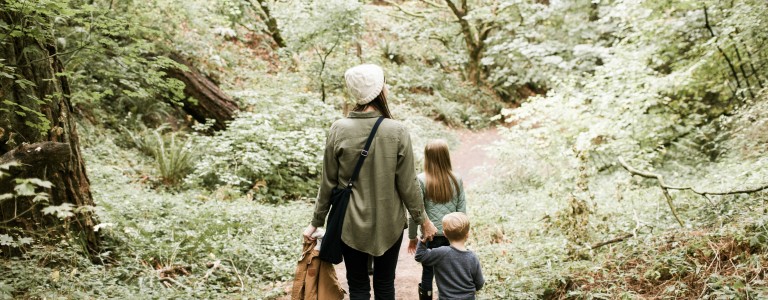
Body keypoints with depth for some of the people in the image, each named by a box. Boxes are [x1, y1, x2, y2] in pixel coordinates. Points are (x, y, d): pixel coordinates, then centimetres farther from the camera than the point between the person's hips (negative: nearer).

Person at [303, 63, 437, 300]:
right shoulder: (397, 131, -14)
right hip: (389, 224, 0)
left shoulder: (339, 130, -11)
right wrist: (422, 219, 6)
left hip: (351, 225, 0)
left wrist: (316, 222, 7)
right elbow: (408, 184, -9)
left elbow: (328, 183, -5)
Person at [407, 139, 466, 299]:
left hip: (431, 235, -2)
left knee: (427, 274, 10)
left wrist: (412, 236, 3)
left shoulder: (422, 180, -9)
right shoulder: (456, 179, -1)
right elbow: (462, 210, 3)